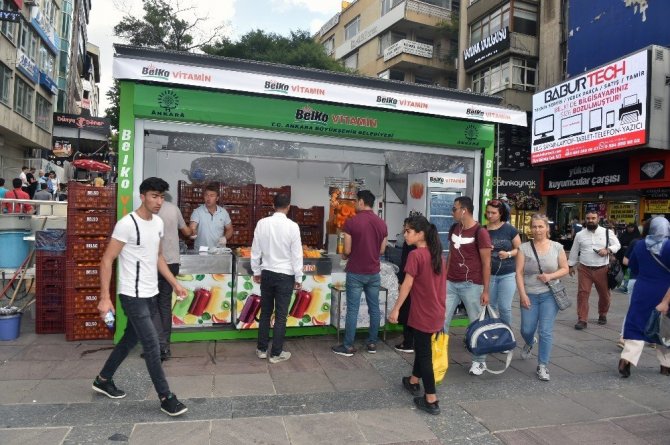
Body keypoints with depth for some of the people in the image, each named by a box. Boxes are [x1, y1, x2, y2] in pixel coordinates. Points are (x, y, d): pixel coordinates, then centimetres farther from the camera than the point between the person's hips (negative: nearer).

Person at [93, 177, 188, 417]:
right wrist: (105, 298, -20)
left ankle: (103, 380, 40)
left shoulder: (158, 223, 7)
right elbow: (107, 261, -15)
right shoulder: (127, 224, -18)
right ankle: (166, 398, 6)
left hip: (150, 294, 8)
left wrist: (175, 284, 15)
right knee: (152, 346, -5)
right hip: (133, 296, -8)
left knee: (130, 339, 20)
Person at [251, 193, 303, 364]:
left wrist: (256, 271, 15)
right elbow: (297, 254, -9)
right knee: (281, 315, 6)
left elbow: (255, 250, 2)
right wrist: (298, 278, 0)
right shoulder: (292, 226, -14)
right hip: (285, 275, -3)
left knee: (265, 313, 16)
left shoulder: (262, 223, -5)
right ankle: (276, 353, 15)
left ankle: (261, 349, 26)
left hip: (267, 273, 3)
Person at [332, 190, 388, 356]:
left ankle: (348, 346, 10)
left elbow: (347, 250, -10)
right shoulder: (382, 223, 2)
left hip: (355, 273, -4)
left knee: (352, 310, 2)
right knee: (374, 308, 12)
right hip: (374, 273, 4)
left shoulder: (351, 222, -13)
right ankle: (372, 343, 22)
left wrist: (344, 255, 12)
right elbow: (381, 250, 8)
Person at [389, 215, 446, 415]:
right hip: (437, 312, 8)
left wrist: (396, 309, -13)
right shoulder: (438, 254, 6)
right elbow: (442, 282, 13)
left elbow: (407, 284, -19)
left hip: (423, 313, -8)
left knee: (424, 353, 2)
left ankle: (431, 400, 8)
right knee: (422, 347, 24)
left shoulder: (415, 255, -18)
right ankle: (413, 381, 42)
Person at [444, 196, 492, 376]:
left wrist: (485, 290, -11)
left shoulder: (480, 232, -11)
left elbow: (486, 263, -9)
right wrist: (444, 277, 15)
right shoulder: (454, 229, 9)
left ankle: (479, 361, 22)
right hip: (451, 283, 6)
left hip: (471, 285, -6)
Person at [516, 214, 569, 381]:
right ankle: (529, 343, 44)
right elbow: (519, 273, -5)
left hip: (549, 295, 0)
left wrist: (551, 276, -14)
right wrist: (522, 294, -11)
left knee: (546, 331, -4)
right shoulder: (524, 248, -2)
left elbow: (565, 269, 6)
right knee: (526, 330, 7)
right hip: (529, 295, 1)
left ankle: (542, 366, 9)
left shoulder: (557, 247, 1)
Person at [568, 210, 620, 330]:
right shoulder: (580, 235, 4)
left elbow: (617, 245, 5)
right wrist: (571, 265, 13)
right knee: (582, 294, -5)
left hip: (602, 269, 0)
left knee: (604, 294, 14)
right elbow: (574, 251, 11)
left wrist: (608, 250, -15)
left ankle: (602, 315, 38)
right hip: (585, 269, 0)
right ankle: (582, 320, -1)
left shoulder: (607, 232, 0)